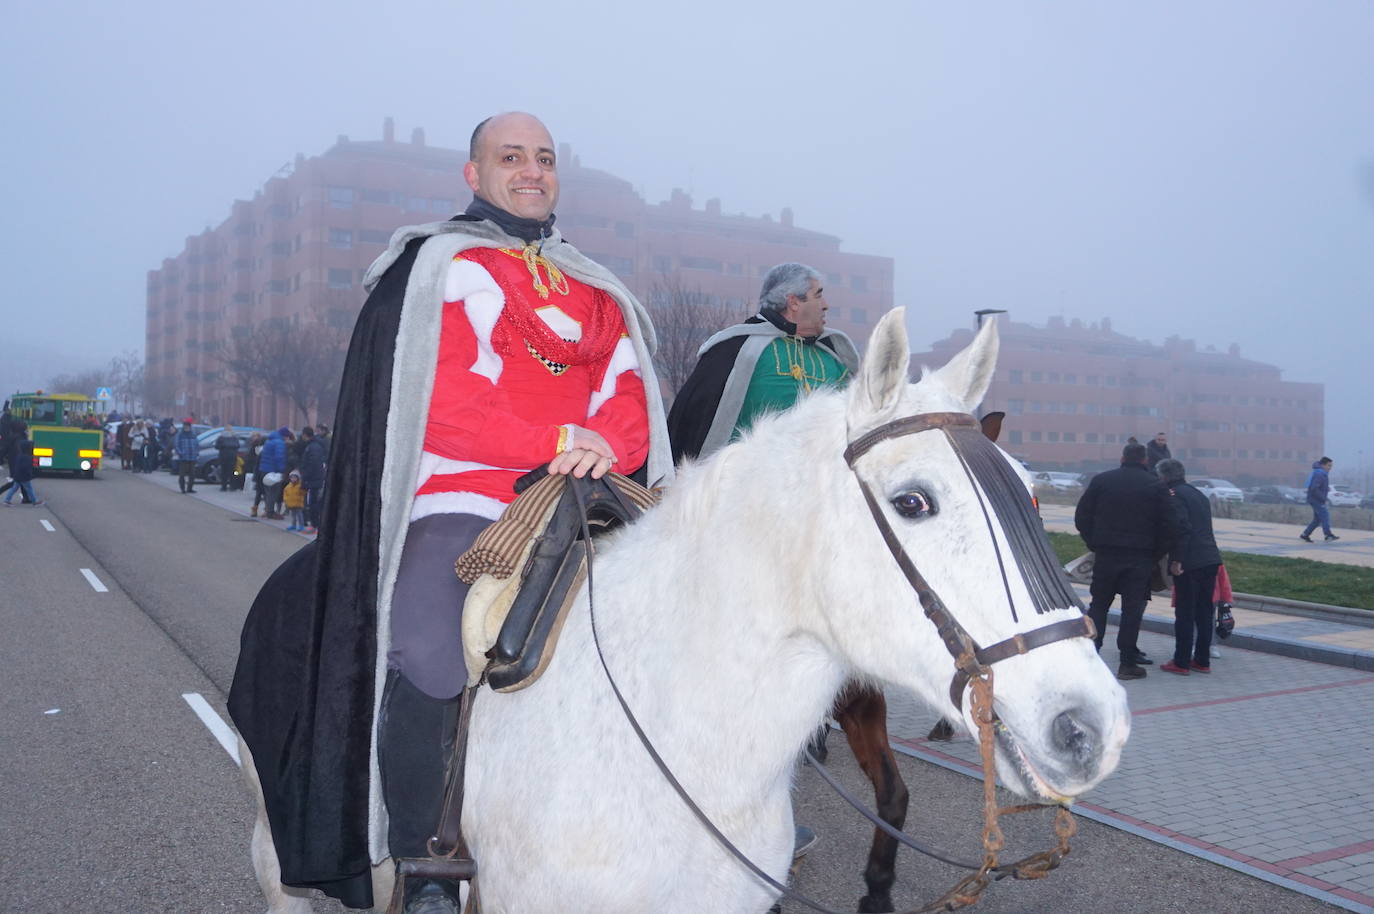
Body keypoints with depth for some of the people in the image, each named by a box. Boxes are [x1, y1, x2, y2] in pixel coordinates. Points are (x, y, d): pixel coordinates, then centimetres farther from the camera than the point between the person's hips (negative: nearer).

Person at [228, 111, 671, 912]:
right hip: (460, 500, -5)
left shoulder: (597, 292, 23)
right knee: (426, 662, -30)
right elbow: (438, 404, -7)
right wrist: (557, 442, -13)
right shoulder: (439, 267, 7)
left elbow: (630, 395, 11)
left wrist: (607, 444, -12)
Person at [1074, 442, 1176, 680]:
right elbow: (1167, 525, -2)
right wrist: (1156, 555, 6)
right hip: (1140, 558, -1)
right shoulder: (1157, 485, 1)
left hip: (1106, 554, 1)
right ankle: (1128, 663, 5)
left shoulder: (1101, 480, 4)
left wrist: (1093, 544, 11)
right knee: (1132, 607, 3)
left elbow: (1081, 517, 4)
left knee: (1099, 603, 12)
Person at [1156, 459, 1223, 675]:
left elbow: (1182, 528, -19)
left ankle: (1181, 662, 3)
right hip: (1210, 559, 8)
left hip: (1189, 562, -8)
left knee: (1184, 613, -2)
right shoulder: (1199, 495, 20)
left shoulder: (1174, 495, -8)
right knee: (1204, 612, 13)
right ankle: (1202, 660, 19)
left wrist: (1176, 560, -17)